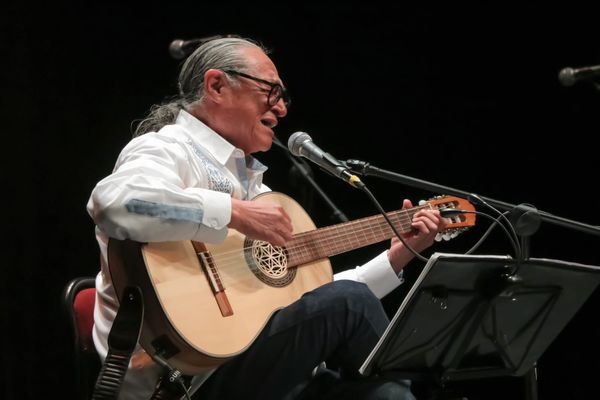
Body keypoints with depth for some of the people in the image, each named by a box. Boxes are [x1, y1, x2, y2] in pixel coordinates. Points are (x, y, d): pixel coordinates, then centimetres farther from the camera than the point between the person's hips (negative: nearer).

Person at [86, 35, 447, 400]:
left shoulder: (249, 178, 22)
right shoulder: (169, 149, -4)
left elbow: (311, 302, 24)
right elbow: (112, 201, -30)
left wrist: (396, 257, 18)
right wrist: (236, 213, -26)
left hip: (247, 365, 8)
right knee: (349, 302, -15)